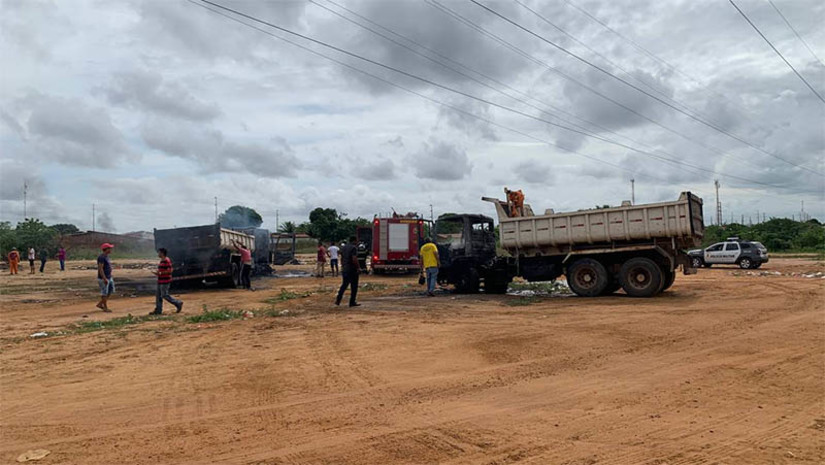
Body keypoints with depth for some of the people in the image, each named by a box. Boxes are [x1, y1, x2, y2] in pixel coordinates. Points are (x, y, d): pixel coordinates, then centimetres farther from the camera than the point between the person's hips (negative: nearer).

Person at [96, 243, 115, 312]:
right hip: (103, 278, -10)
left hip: (109, 277, 10)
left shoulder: (106, 256, 11)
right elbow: (100, 268, -23)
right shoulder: (101, 257, -19)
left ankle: (100, 304, 22)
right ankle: (105, 308, 11)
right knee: (104, 293, 0)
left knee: (111, 291, 13)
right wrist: (104, 279, -25)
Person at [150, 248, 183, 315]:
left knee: (165, 295, -8)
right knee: (158, 295, 9)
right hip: (161, 281, 10)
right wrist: (157, 273, 8)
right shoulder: (162, 261, 16)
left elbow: (169, 270, -22)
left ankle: (178, 303, 3)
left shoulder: (167, 261, -16)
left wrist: (160, 273, -20)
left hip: (165, 281, -10)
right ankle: (158, 310, 12)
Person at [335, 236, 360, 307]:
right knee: (354, 286, 3)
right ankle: (352, 302, 5)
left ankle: (338, 300, 5)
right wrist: (358, 268, -14)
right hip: (352, 270, -7)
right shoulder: (353, 248, -13)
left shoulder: (344, 247, 11)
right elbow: (354, 259, -22)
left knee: (344, 285, 15)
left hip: (344, 270, 7)